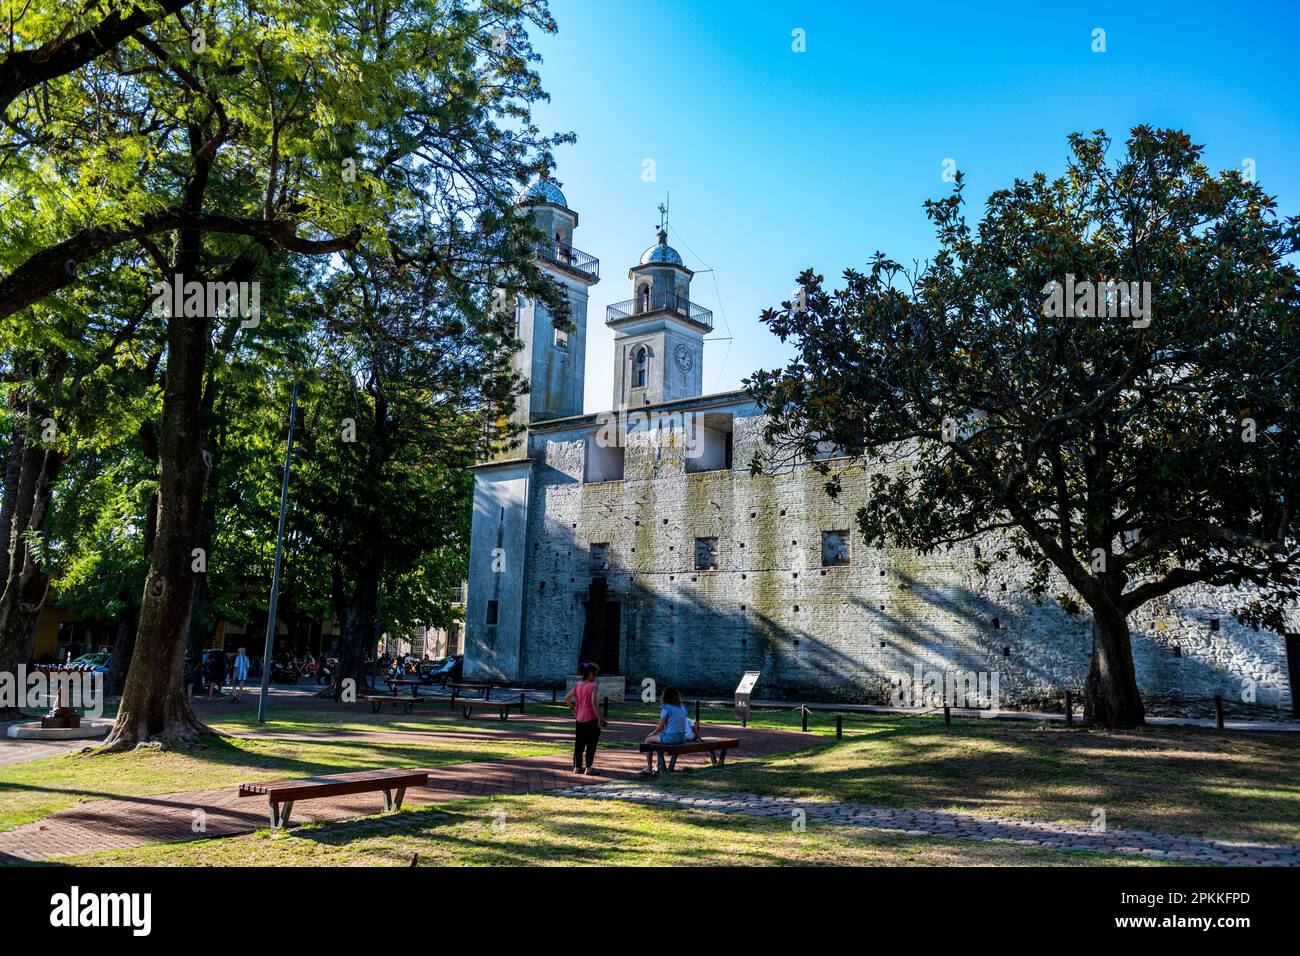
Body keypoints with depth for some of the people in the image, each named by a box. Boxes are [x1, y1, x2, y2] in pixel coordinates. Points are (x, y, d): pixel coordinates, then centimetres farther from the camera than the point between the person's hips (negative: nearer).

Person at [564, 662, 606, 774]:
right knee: (591, 744, 4)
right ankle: (588, 768, 5)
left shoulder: (577, 685, 5)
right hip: (591, 719, -6)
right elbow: (593, 703, -22)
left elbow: (567, 698, 4)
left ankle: (577, 767, 19)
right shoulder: (593, 686, -13)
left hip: (579, 719, 6)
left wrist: (573, 710, 12)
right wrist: (599, 717, -16)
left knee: (579, 743, 14)